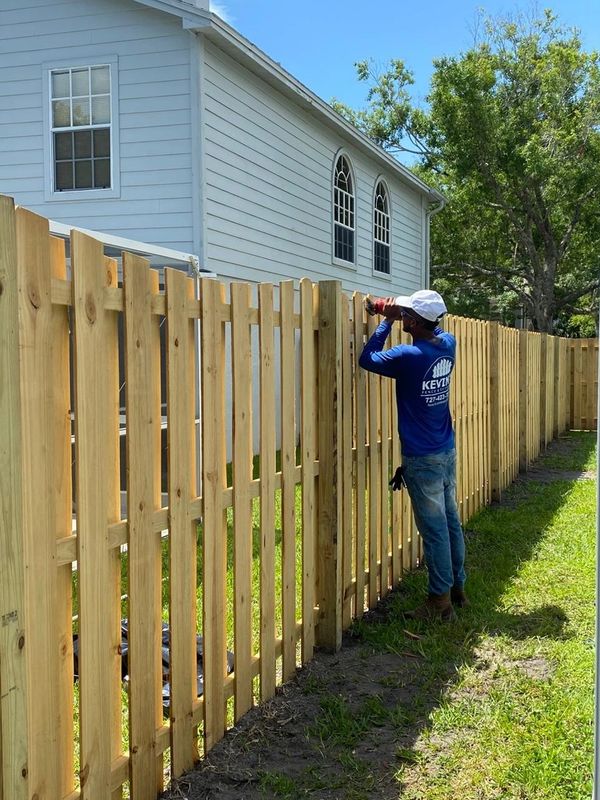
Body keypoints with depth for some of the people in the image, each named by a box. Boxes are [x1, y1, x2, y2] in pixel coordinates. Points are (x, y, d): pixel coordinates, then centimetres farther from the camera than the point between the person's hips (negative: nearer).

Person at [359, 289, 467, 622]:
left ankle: (440, 600, 8)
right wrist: (396, 311, 13)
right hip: (448, 452, 8)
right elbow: (435, 331, 23)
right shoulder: (448, 344, -1)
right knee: (451, 522, 16)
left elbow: (367, 359, -9)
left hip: (422, 459, -8)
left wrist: (387, 320, -3)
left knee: (434, 529, 0)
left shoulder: (408, 356, -22)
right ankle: (457, 588, 27)